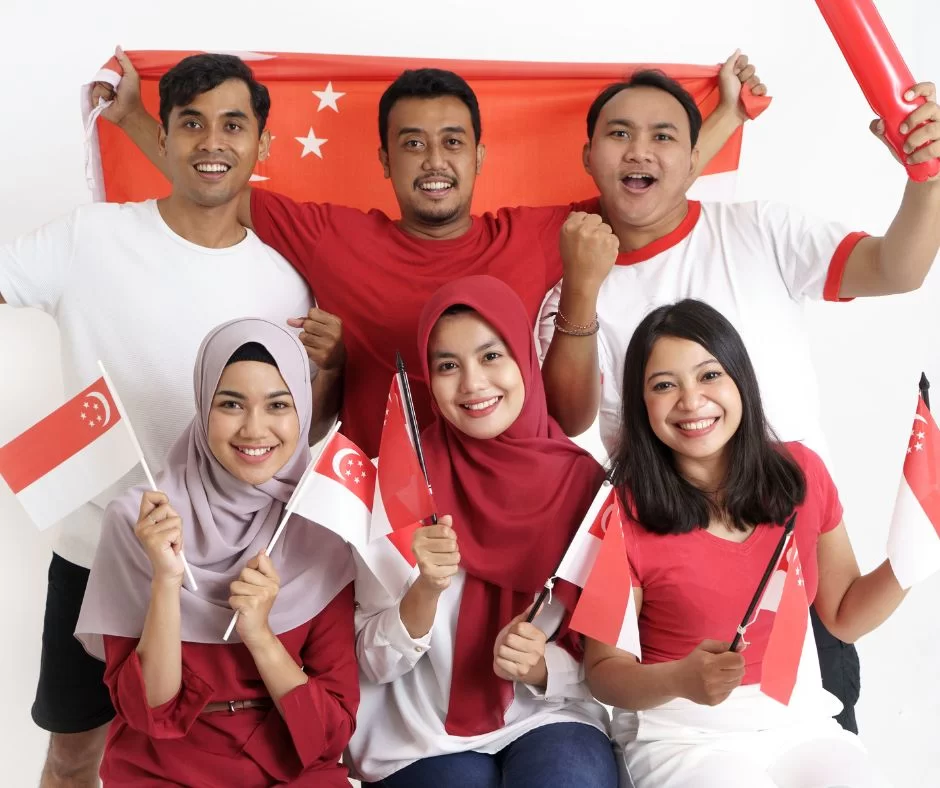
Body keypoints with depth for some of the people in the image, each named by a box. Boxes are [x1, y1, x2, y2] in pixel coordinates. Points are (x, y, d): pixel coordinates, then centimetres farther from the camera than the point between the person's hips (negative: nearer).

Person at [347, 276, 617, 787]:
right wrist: (426, 591, -25)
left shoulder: (583, 479, -4)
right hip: (423, 739, -1)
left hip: (550, 722, 1)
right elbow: (373, 663, -7)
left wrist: (542, 667, -17)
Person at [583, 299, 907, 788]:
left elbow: (844, 617, 8)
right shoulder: (626, 513, -14)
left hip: (799, 719, 4)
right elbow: (602, 669, -9)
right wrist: (680, 680, -28)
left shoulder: (801, 473, -3)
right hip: (683, 734, -4)